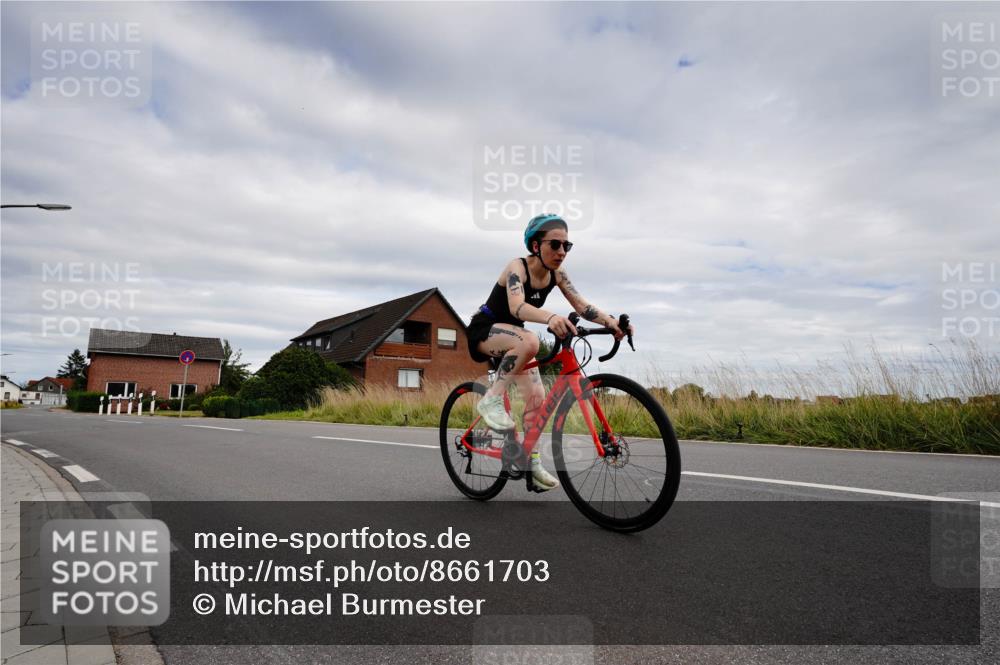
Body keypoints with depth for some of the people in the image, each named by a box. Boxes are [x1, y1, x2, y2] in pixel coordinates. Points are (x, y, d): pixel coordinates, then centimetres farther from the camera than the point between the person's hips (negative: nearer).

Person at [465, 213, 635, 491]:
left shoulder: (557, 273, -6)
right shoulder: (517, 267, -25)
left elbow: (582, 305, -16)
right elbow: (517, 307, -44)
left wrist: (611, 322, -36)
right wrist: (551, 317, -64)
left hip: (511, 336, 7)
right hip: (484, 331, -7)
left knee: (536, 397, -3)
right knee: (529, 341, -38)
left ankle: (532, 461, 11)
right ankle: (491, 400, -24)